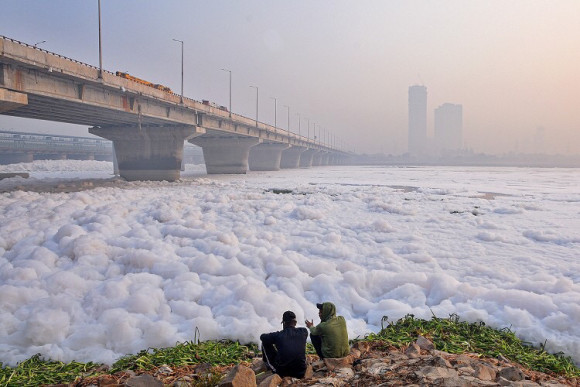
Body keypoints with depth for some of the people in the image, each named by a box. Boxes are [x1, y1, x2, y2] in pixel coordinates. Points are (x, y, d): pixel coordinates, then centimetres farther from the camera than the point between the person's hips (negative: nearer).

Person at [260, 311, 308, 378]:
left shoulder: (278, 335, -15)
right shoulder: (304, 332, -8)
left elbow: (262, 337, 4)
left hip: (282, 373, -3)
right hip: (300, 374, 3)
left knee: (265, 343, 9)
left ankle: (268, 364, 27)